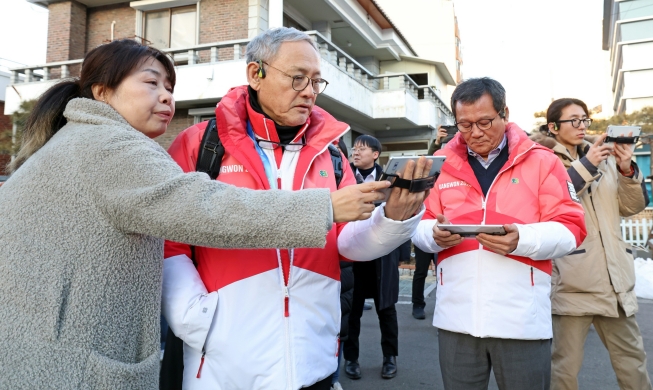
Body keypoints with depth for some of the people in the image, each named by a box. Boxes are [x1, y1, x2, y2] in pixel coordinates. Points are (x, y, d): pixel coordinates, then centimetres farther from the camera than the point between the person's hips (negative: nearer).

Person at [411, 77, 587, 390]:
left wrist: (522, 239, -21)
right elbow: (419, 228, 8)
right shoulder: (441, 163, 8)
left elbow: (569, 229, -3)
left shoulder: (541, 161, 2)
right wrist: (435, 235, -15)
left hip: (522, 318, -1)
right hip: (456, 317, 2)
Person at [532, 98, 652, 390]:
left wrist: (627, 170, -4)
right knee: (565, 366, 3)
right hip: (572, 282, -6)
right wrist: (587, 165, -18)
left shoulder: (603, 157, 15)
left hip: (614, 278, 6)